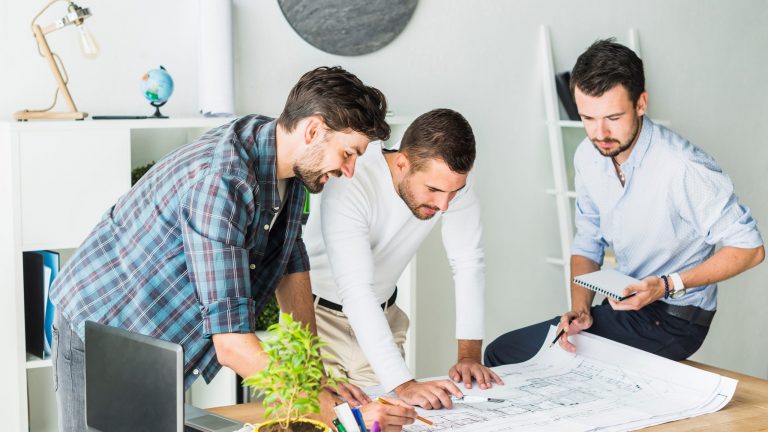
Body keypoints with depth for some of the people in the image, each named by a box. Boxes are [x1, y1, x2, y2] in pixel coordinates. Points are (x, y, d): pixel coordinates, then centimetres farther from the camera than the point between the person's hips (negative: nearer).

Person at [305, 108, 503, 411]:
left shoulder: (452, 180, -18)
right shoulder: (347, 186, -34)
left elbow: (468, 264, -10)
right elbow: (355, 290, -40)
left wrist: (469, 354, -19)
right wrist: (403, 384, -48)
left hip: (382, 314, 5)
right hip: (319, 312, -4)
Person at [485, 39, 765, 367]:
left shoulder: (684, 168, -26)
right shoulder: (588, 157, -2)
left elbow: (749, 248, -18)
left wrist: (668, 285, -26)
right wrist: (580, 309, -8)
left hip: (673, 319, -7)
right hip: (626, 302, 7)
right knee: (500, 354, 4)